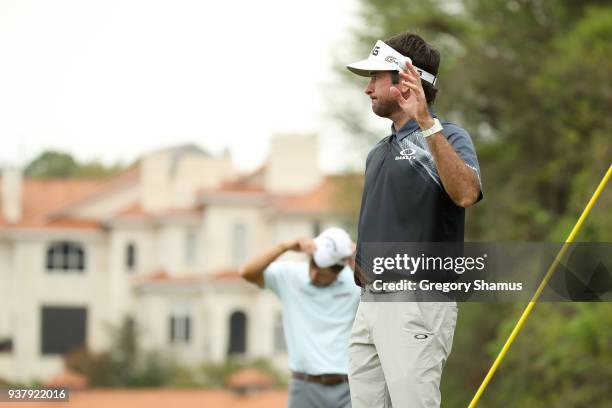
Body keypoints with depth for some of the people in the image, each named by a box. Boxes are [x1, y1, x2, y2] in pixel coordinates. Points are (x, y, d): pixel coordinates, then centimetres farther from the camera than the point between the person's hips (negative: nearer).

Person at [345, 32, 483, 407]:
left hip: (418, 303, -9)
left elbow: (466, 193, -29)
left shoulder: (447, 137, -7)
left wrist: (427, 123, -34)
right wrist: (354, 260, 12)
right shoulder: (380, 151, 19)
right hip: (370, 302, 9)